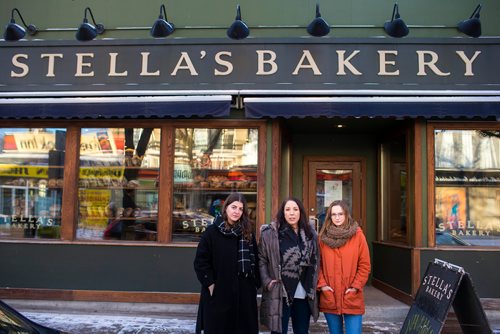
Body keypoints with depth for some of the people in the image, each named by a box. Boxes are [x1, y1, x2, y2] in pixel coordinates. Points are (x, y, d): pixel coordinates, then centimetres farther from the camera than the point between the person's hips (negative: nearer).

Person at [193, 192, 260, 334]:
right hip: (218, 292, -3)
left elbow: (255, 260, 9)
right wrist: (209, 283, -10)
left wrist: (255, 283, 2)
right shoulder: (212, 231, -4)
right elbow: (200, 261, -5)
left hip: (244, 292, 3)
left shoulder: (248, 232, 6)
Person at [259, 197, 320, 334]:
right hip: (280, 293, -4)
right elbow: (261, 259, -3)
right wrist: (267, 281, -13)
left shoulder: (310, 232, 8)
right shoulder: (270, 232, -5)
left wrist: (313, 285, 6)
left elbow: (316, 260, 14)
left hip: (304, 294, 4)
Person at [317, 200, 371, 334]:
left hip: (352, 298, -2)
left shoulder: (357, 235, -1)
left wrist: (356, 286, -7)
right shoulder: (323, 237, 5)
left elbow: (365, 265, -1)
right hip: (329, 298, 2)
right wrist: (322, 284, -5)